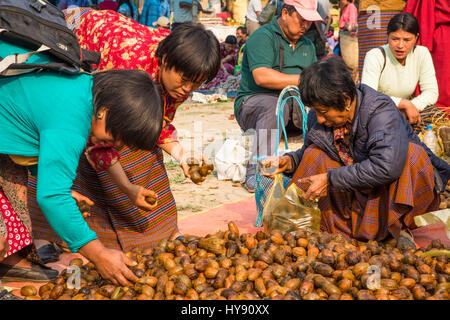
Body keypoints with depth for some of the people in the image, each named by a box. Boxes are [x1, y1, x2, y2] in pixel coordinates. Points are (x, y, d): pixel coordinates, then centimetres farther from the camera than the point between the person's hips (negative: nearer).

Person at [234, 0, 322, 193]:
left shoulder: (307, 45, 20)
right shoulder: (262, 37, -7)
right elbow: (262, 77, -22)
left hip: (295, 104, 7)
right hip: (254, 101, -7)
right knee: (275, 107, -39)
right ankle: (256, 173, -41)